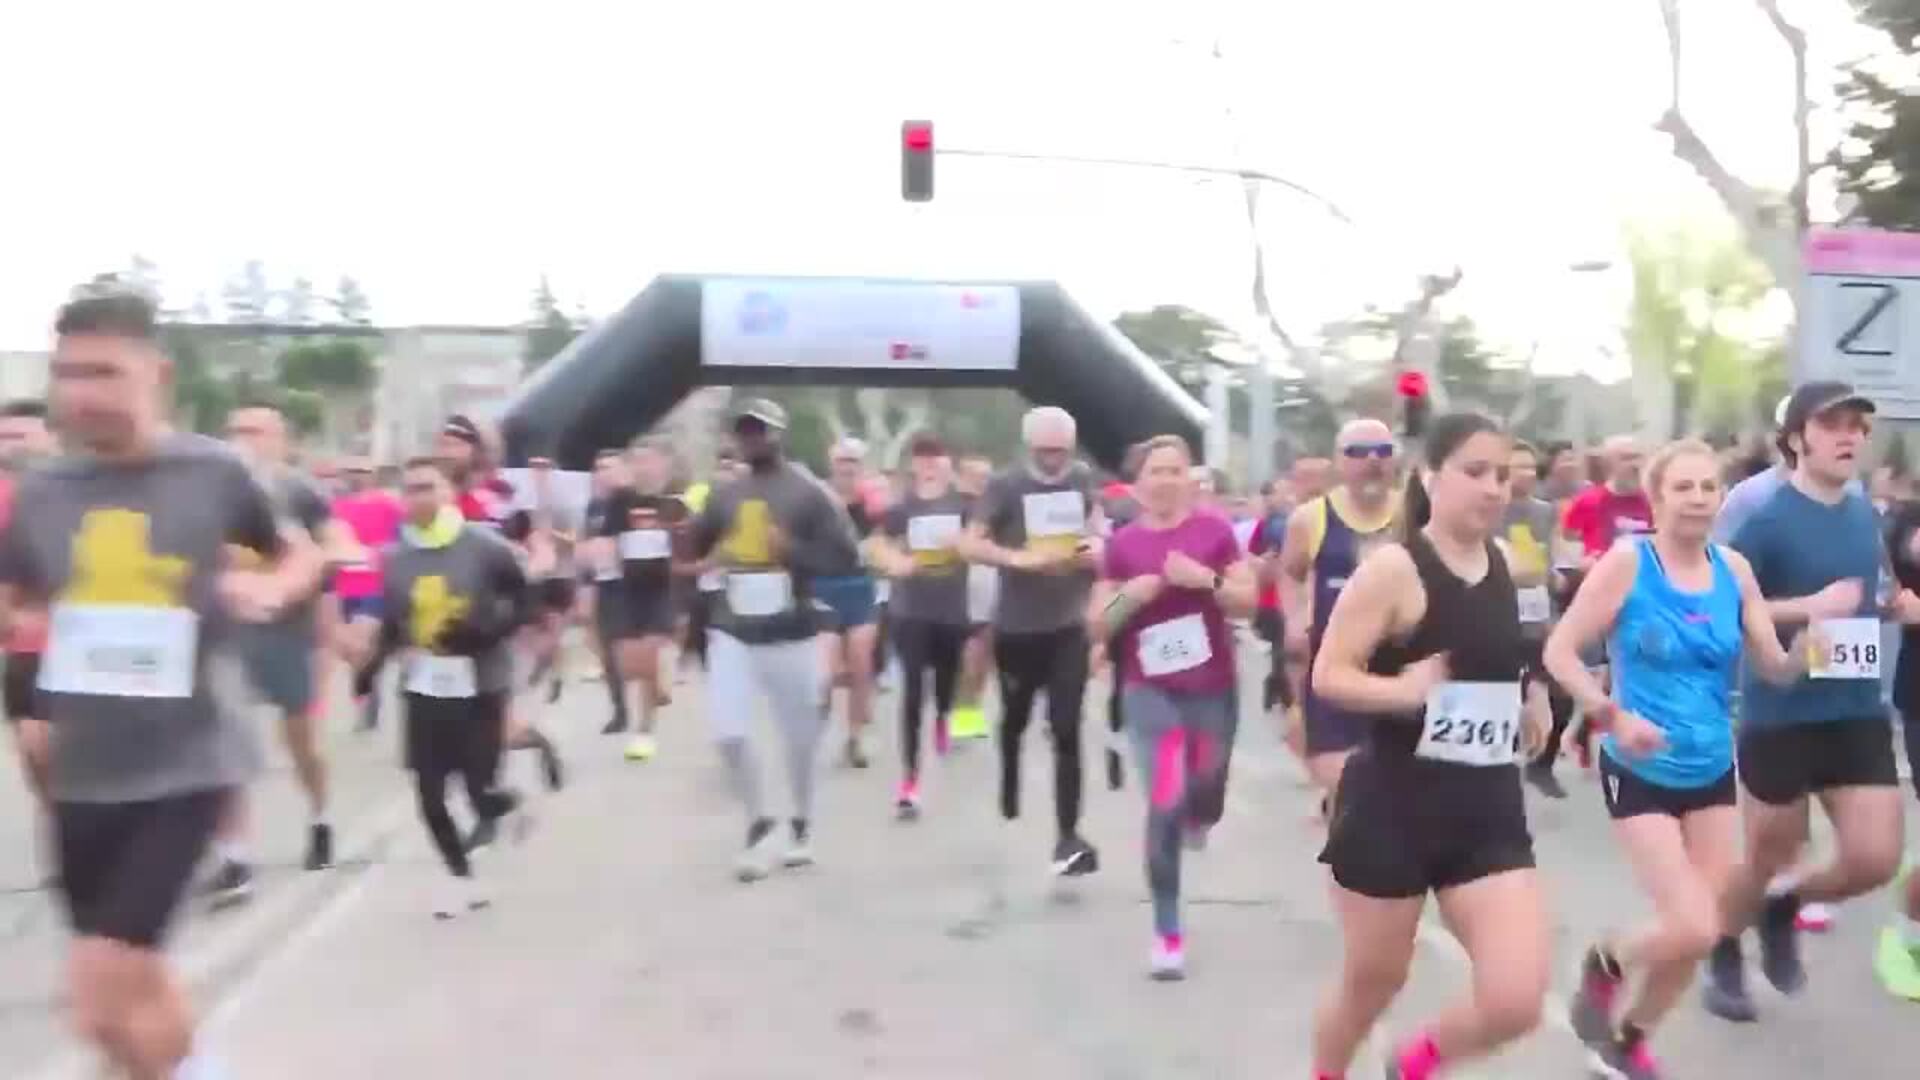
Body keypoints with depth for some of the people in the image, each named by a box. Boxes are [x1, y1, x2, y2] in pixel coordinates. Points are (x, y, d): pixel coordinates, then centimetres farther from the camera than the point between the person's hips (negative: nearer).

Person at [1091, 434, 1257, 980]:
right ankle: (1168, 933, 4)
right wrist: (1129, 596, -16)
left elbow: (1249, 601, -3)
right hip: (1150, 692, -1)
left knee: (1205, 798, 13)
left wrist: (1206, 579, -19)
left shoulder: (1215, 530, -2)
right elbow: (1098, 626, 3)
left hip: (1213, 689, 1)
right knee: (1164, 806, -10)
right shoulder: (1123, 544, 0)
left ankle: (1197, 812, 55)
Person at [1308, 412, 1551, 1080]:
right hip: (1394, 804, -5)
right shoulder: (1393, 568, -13)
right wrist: (1403, 691, -32)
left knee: (1515, 1004, -5)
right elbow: (1328, 675, -16)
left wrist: (1533, 702, 8)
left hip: (1489, 807, 5)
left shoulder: (1505, 567, 7)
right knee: (1372, 982, 12)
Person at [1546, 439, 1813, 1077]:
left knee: (1700, 934, 10)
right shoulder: (1627, 563, -13)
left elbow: (1777, 670, 2)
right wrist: (1611, 714, -24)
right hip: (1641, 772, -5)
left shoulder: (1734, 570, 0)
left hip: (1712, 771, 5)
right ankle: (1604, 963, 20)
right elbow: (1559, 652, -12)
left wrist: (1808, 648, -19)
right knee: (1693, 929, -13)